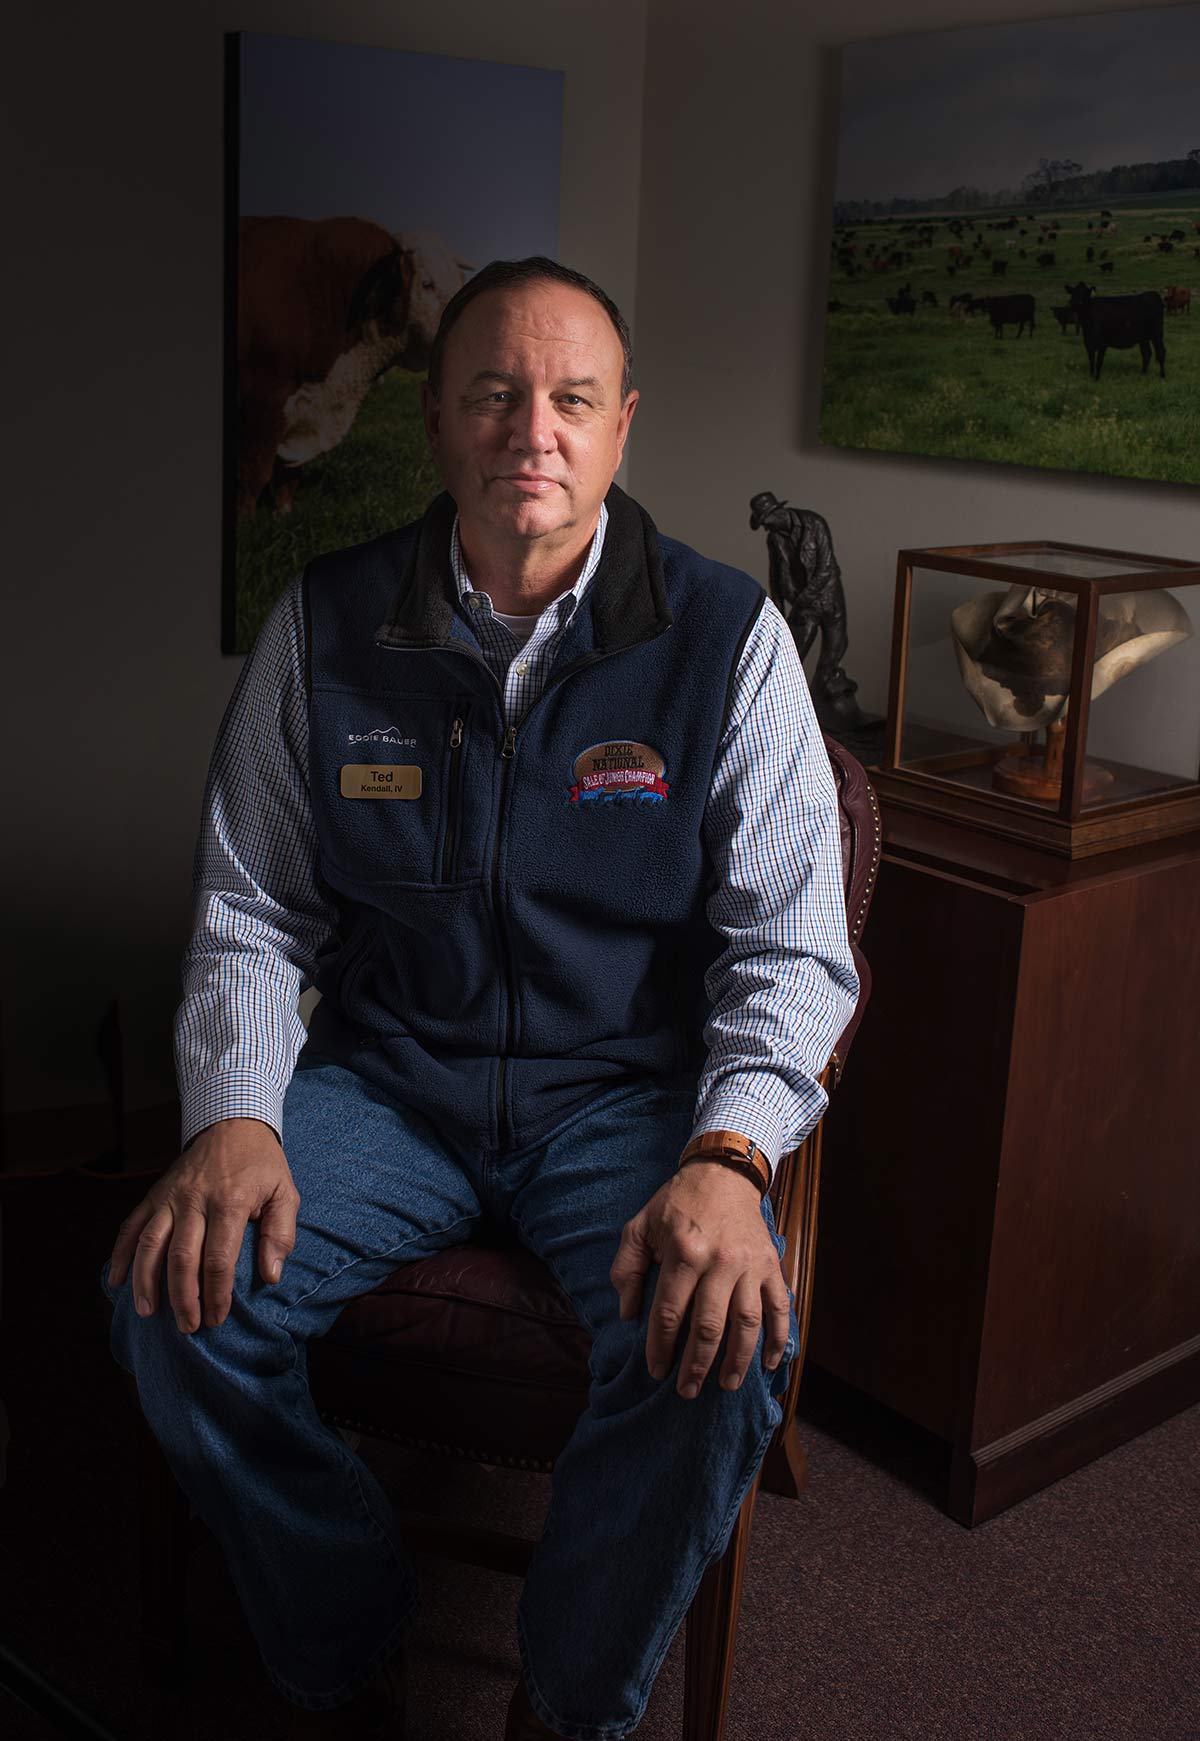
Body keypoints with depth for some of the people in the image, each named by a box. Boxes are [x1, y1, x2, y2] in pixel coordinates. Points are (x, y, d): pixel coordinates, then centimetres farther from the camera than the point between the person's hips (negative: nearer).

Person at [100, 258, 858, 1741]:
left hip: (630, 1085, -1)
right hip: (386, 1076, 2)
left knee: (722, 1348, -28)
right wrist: (233, 1117, -15)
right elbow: (249, 921, 4)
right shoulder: (321, 628, 0)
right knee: (173, 1291, -20)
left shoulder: (727, 637, -6)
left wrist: (726, 1159, -25)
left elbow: (790, 946, -7)